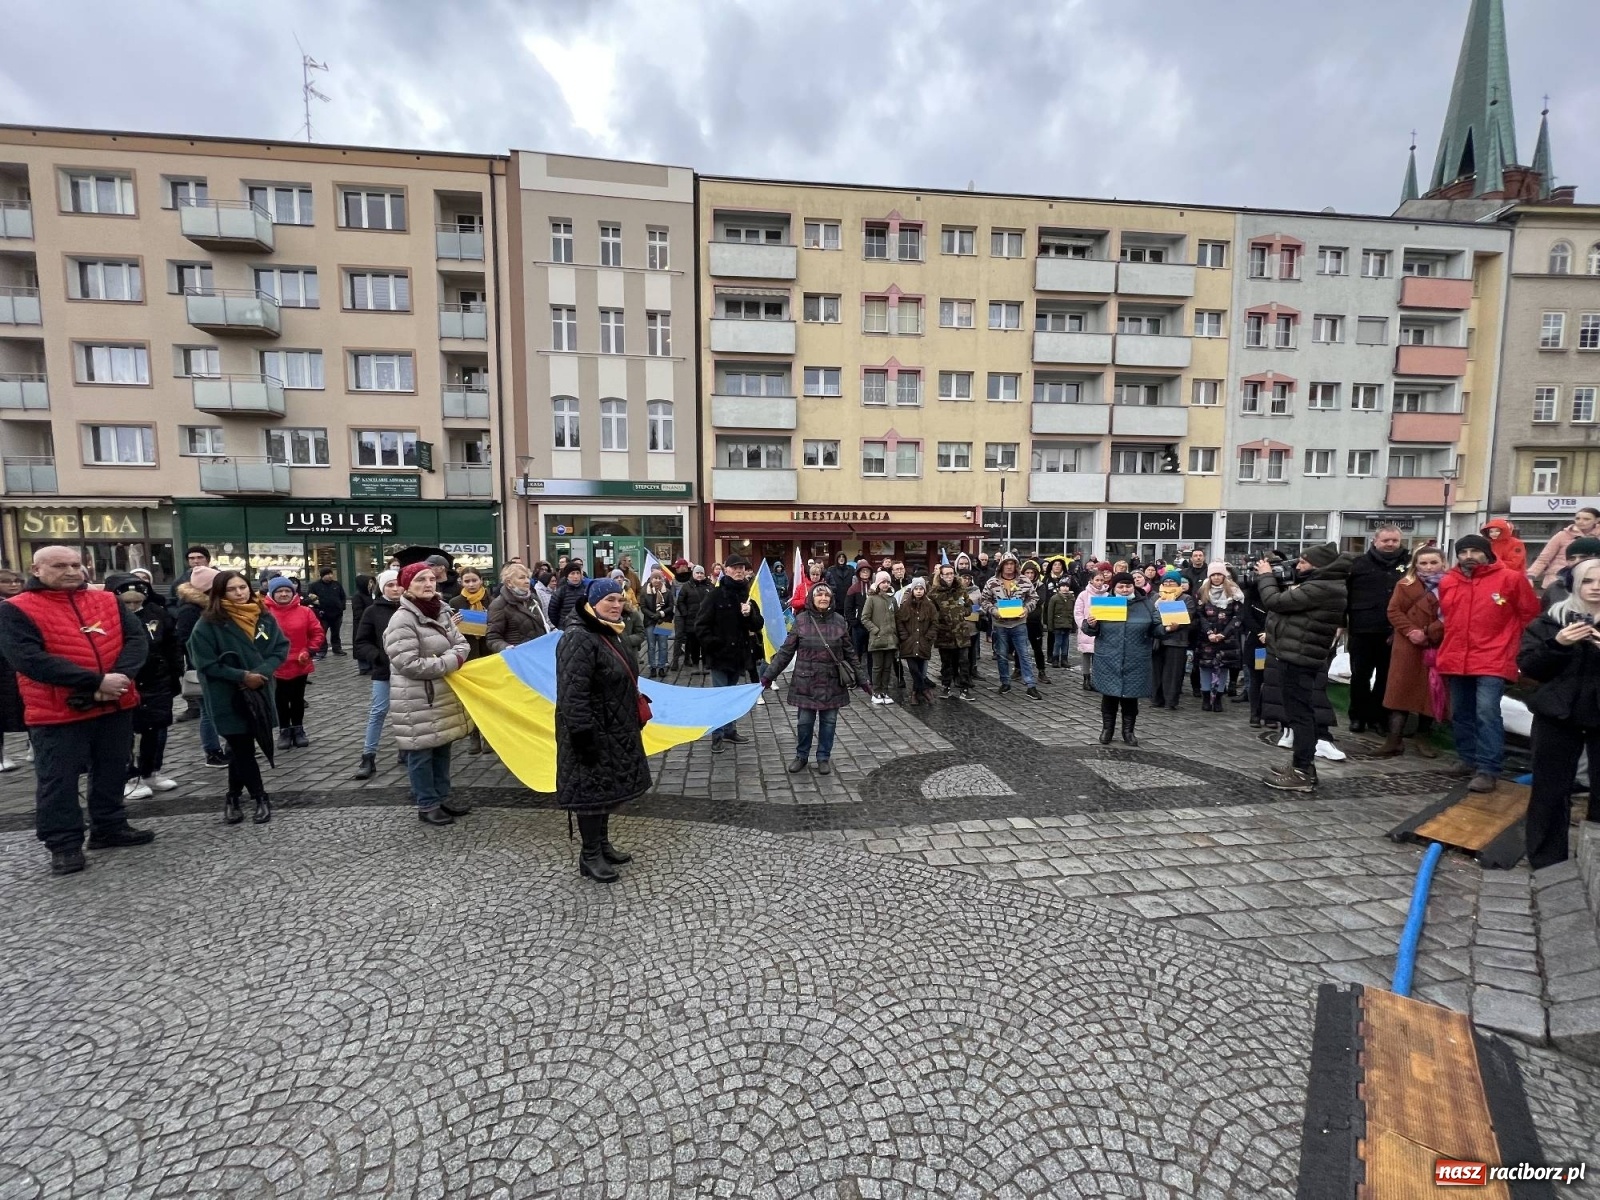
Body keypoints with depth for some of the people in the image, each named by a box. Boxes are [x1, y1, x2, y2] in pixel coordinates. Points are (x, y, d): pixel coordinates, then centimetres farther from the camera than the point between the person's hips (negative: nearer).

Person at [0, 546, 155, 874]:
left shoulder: (108, 601, 6)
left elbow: (137, 639, -2)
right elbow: (29, 659, -19)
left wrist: (119, 677, -20)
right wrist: (96, 681, -25)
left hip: (115, 706, 4)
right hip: (57, 713, -4)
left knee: (112, 772, 16)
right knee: (58, 781, 7)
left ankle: (110, 828, 30)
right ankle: (64, 844, 20)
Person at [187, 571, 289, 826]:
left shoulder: (264, 617, 2)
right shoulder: (208, 624, -10)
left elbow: (281, 648, 2)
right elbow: (206, 663, -11)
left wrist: (262, 672, -13)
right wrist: (242, 676, -18)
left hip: (259, 693, 4)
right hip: (227, 698, -4)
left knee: (242, 748, 14)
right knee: (242, 748, 2)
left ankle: (233, 797, 30)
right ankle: (261, 798, 14)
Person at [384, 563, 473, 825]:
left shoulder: (441, 612, 7)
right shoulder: (402, 619, -17)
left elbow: (462, 644, 9)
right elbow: (409, 664, -24)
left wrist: (452, 657, -13)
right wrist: (450, 662, -18)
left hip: (444, 694, 8)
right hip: (417, 701, -8)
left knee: (442, 749, 16)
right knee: (422, 753, 4)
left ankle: (442, 798, 30)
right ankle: (427, 806, 17)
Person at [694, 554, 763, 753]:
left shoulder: (748, 594, 6)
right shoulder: (717, 593, -9)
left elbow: (757, 626, 5)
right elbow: (701, 624, -10)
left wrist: (750, 615, -13)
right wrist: (712, 644, -18)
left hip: (739, 653, 5)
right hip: (720, 653, -5)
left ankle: (729, 730, 30)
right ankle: (717, 735, 12)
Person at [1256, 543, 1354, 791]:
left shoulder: (1320, 588, -20)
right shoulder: (1321, 585, 14)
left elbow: (1274, 602, -19)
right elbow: (1288, 597, 19)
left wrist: (1266, 576, -3)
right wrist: (1273, 578, 5)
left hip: (1297, 659, -11)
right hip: (1299, 657, 11)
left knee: (1299, 714, -6)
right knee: (1302, 712, 16)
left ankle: (1302, 773, -2)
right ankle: (1303, 765, 25)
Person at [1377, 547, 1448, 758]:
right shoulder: (1406, 584, 4)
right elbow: (1394, 611, 0)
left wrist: (1432, 632, -14)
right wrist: (1410, 631, -14)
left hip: (1438, 648, 1)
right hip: (1409, 647, -1)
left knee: (1431, 692, 7)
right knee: (1401, 690, -2)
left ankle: (1423, 737, 23)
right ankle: (1394, 739, 1)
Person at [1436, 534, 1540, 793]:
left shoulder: (1511, 579, -4)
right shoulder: (1447, 582, 8)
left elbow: (1530, 615, 4)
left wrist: (1515, 647, 7)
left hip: (1492, 661, -5)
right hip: (1456, 661, 5)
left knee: (1486, 713, -14)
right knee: (1460, 714, 12)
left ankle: (1488, 770, -10)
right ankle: (1469, 760, 25)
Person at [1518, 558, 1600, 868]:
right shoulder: (1551, 620, 3)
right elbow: (1528, 667, -3)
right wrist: (1557, 644, -19)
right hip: (1557, 714, 0)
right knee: (1550, 788, 6)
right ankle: (1547, 861, 16)